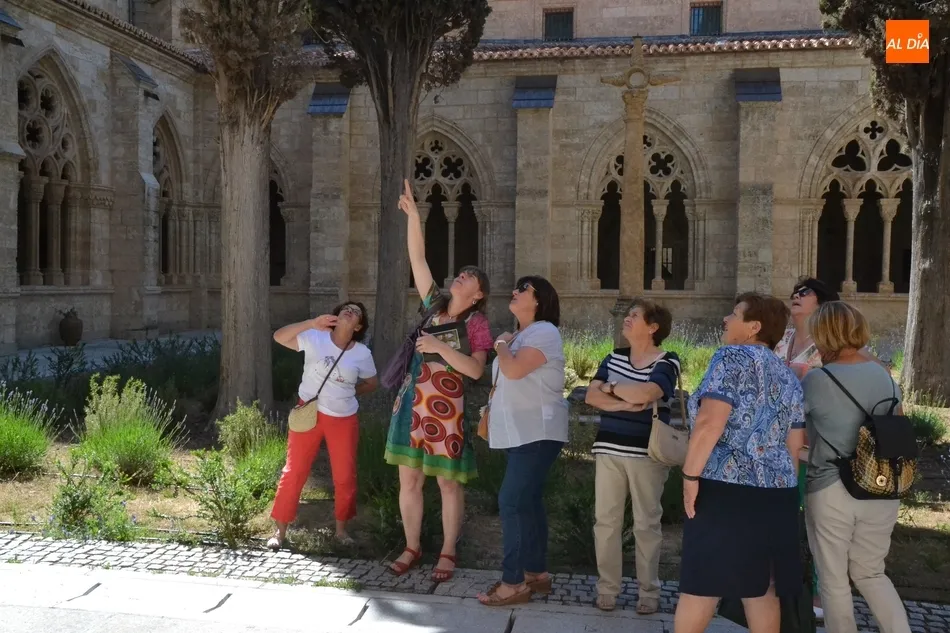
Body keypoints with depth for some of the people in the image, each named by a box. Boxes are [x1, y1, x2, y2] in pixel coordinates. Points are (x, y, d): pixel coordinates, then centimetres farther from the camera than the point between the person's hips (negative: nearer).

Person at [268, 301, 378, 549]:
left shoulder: (362, 354, -4)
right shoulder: (315, 338, -9)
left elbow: (371, 383, 12)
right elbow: (279, 336, -19)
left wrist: (347, 392, -1)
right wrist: (313, 323, -27)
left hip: (344, 419, 2)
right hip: (310, 413, -2)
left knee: (345, 477, 8)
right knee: (294, 471, 2)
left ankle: (341, 529, 27)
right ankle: (280, 531, 14)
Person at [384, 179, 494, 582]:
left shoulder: (477, 323, -6)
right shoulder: (434, 304, 7)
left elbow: (475, 370, -17)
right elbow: (417, 258, 5)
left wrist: (439, 347, -23)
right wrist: (413, 215, -1)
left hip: (447, 408, -5)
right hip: (412, 402, 5)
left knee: (449, 483, 6)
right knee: (409, 479, 9)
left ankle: (447, 553, 18)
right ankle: (412, 548, 23)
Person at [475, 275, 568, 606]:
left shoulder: (544, 332, -13)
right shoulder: (520, 335, 17)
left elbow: (513, 370, -26)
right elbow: (506, 380, 22)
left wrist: (501, 344, -8)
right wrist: (489, 415, 14)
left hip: (537, 433, -10)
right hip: (521, 432, 10)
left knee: (513, 502, -11)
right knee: (527, 501, 13)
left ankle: (514, 583, -6)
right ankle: (536, 573, 22)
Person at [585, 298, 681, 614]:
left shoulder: (667, 362, -5)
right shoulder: (614, 357, 10)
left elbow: (645, 393, -23)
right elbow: (591, 395, -1)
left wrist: (611, 388, -7)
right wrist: (626, 404, -16)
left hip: (647, 452, -4)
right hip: (609, 449, 5)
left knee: (647, 523, 5)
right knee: (605, 519, 6)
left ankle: (649, 591, 16)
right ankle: (607, 587, 16)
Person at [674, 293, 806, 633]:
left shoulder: (733, 357, -8)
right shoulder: (788, 376, 14)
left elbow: (709, 423, -19)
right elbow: (794, 445, 16)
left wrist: (690, 475, -13)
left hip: (725, 487, -7)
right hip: (776, 492, 7)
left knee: (700, 584, 2)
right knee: (761, 587, 11)